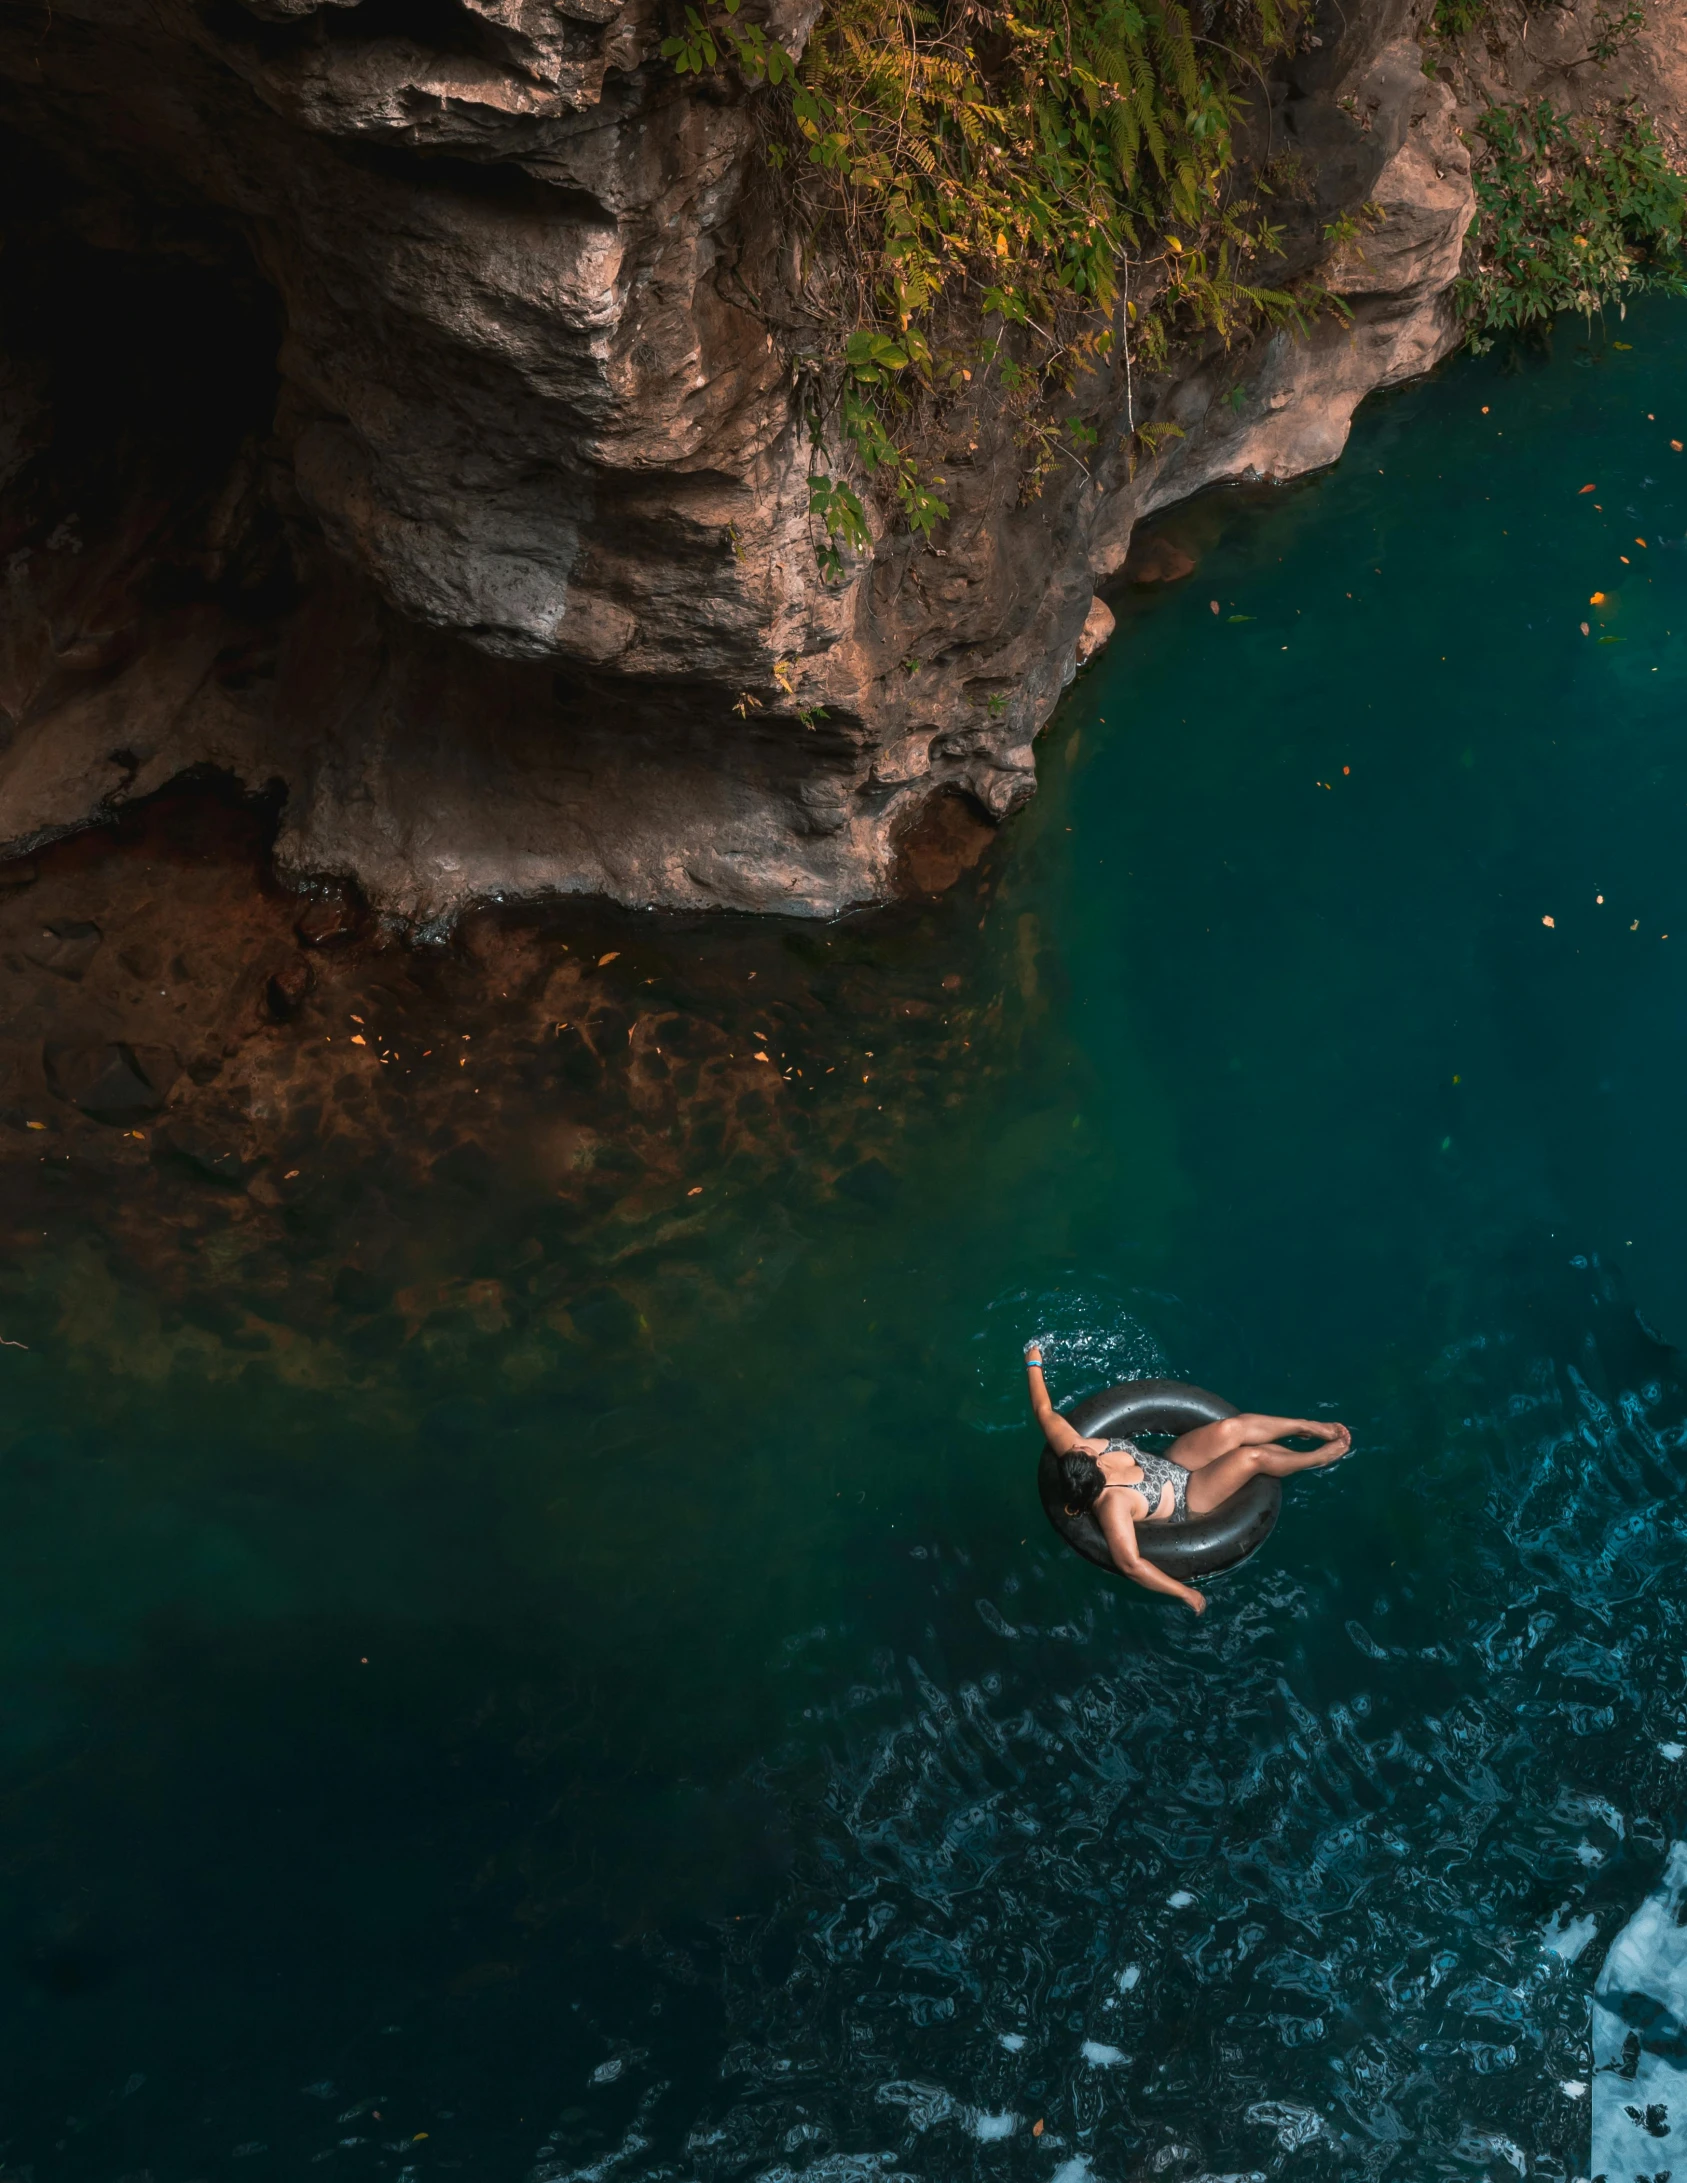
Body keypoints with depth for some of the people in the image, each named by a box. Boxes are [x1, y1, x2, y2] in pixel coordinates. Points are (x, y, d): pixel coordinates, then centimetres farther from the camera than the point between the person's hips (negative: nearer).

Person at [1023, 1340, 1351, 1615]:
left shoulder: (1077, 1458, -24)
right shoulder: (1111, 1504, -40)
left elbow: (1044, 1411, -12)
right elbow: (1131, 1565, -43)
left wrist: (1034, 1364, -2)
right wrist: (1186, 1593, -34)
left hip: (1169, 1465, 6)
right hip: (1185, 1499, -6)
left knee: (1231, 1428, -14)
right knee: (1252, 1457, -18)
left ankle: (1307, 1426, 12)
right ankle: (1317, 1459, 14)